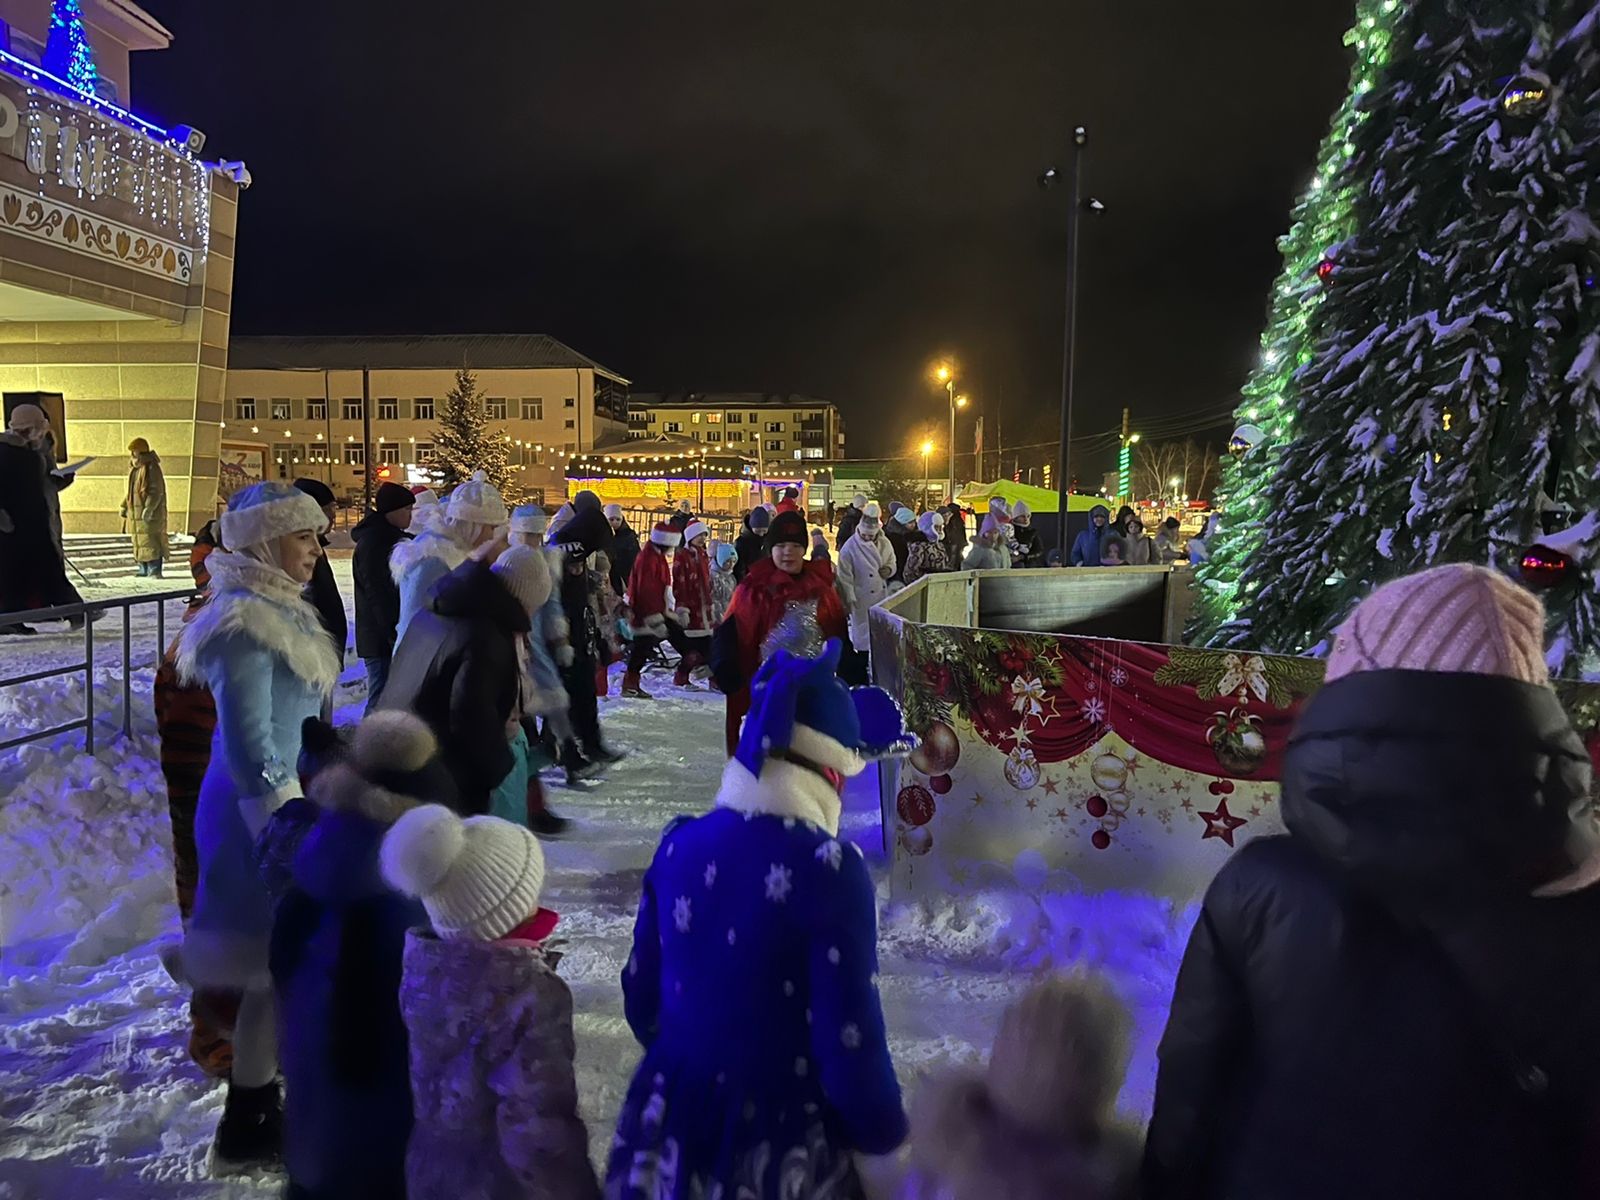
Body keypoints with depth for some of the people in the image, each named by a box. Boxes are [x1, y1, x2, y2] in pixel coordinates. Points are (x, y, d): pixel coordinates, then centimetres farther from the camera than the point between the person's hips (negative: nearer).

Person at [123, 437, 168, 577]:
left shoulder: (152, 468, -12)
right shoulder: (134, 468, 17)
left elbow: (156, 491, -18)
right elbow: (129, 490, 26)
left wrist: (149, 508, -25)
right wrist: (124, 507, 20)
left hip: (150, 513, -10)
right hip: (136, 513, 10)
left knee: (151, 542, -12)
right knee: (139, 542, 12)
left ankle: (155, 571, -11)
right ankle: (144, 570, 18)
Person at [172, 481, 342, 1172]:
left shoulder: (278, 609, 9)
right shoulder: (245, 624, -21)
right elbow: (250, 753, -22)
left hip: (285, 803, 9)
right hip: (262, 814, -9)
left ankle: (260, 1100, 35)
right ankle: (247, 1128, 21)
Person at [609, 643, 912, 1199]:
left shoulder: (680, 845, -5)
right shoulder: (828, 868, -22)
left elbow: (641, 997, 6)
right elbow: (849, 1038, -20)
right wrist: (886, 1135, -3)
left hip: (672, 1124, 5)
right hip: (779, 1139, -4)